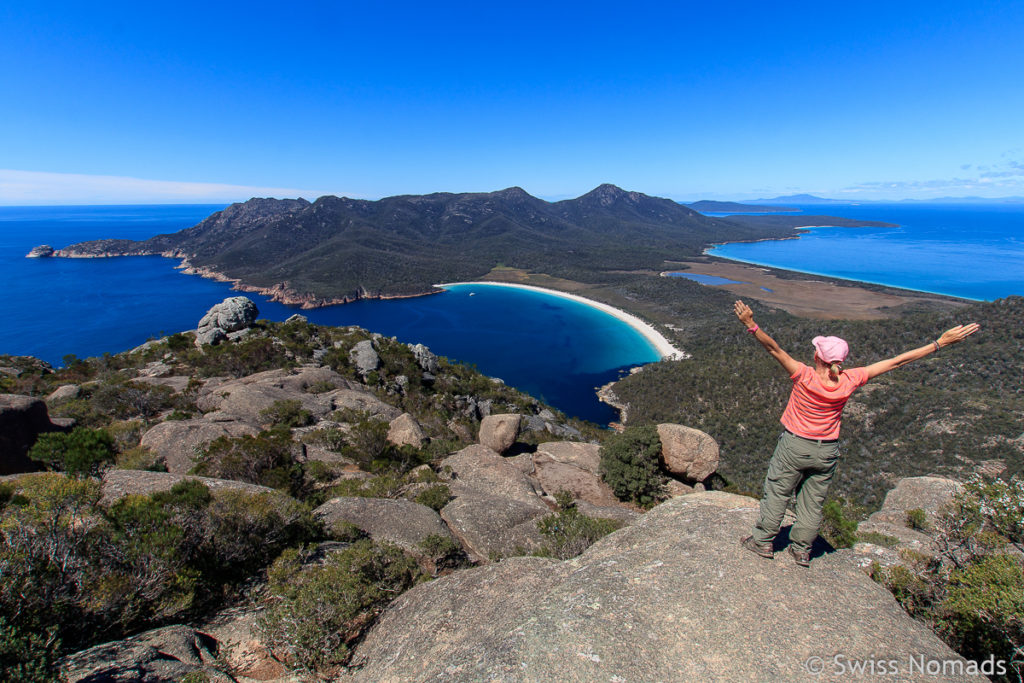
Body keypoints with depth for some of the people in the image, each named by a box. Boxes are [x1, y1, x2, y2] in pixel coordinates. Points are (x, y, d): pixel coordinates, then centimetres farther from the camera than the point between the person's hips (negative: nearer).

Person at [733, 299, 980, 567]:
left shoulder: (804, 376, -26)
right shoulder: (849, 381, -15)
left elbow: (774, 349, -34)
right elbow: (895, 362, -7)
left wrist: (751, 325, -41)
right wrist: (940, 342, 0)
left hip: (794, 446, -4)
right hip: (827, 452, 4)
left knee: (777, 494, 12)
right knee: (813, 501, 18)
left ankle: (763, 541, 24)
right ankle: (802, 550, 32)